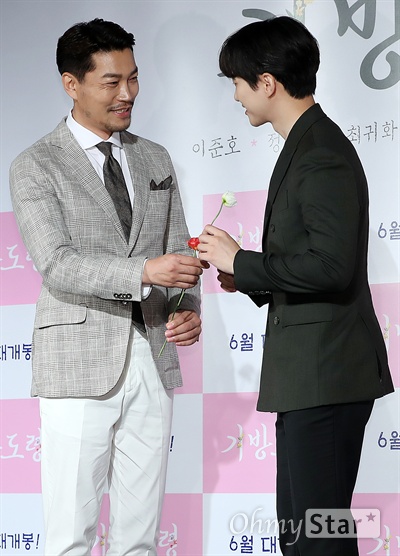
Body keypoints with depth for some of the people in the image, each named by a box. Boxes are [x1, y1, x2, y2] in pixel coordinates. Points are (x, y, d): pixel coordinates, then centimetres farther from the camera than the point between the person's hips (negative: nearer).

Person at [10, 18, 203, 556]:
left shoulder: (155, 159, 14)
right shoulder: (35, 167, -2)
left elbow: (177, 251, 16)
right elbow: (57, 266, -14)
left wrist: (187, 309, -5)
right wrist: (143, 272, -29)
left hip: (153, 362, 5)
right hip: (80, 365, -5)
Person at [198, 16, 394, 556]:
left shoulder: (323, 155, -15)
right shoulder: (308, 146, 18)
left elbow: (330, 265, -25)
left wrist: (241, 261, -14)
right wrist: (250, 282, 11)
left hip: (325, 376, -11)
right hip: (309, 376, 11)